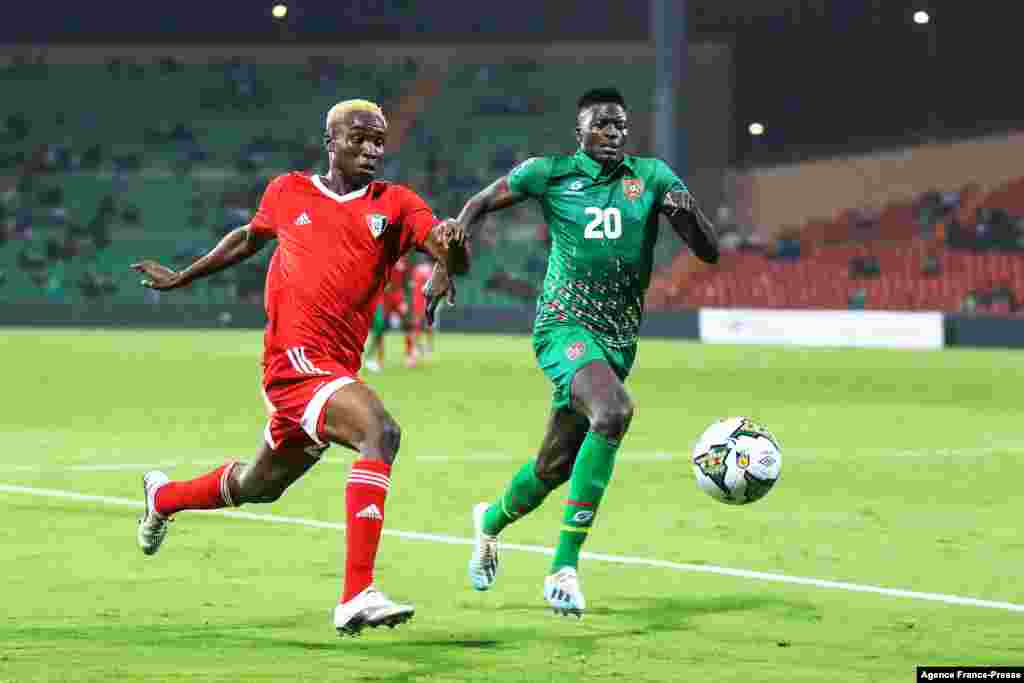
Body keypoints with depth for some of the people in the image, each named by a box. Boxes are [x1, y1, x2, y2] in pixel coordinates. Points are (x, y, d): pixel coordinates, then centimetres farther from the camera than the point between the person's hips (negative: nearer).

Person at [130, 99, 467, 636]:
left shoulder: (396, 203, 6)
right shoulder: (287, 193, 5)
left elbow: (453, 260, -7)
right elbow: (250, 237, 25)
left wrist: (449, 248, -31)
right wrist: (181, 277, 33)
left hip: (337, 366, 5)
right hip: (296, 356, -5)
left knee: (259, 485, 24)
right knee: (380, 431, -29)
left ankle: (163, 497, 55)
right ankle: (356, 596, -33)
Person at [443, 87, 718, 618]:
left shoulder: (652, 176, 5)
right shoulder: (549, 173, -1)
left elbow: (710, 252, 2)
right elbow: (482, 202, 13)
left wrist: (687, 211, -18)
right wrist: (456, 237, -6)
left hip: (619, 339, 5)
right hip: (564, 325, -5)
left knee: (554, 468, 12)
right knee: (614, 411, -33)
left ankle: (492, 520, 46)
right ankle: (565, 565, -27)